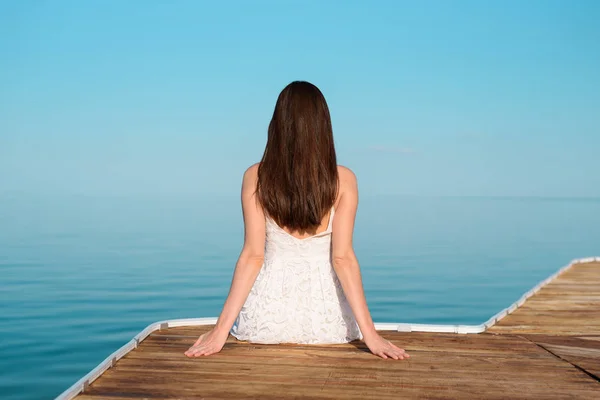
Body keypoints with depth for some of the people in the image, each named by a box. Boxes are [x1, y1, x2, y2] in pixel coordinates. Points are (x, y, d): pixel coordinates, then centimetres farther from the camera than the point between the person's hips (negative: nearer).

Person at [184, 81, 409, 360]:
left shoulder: (255, 177, -6)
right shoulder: (343, 180, -7)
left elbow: (253, 255, -10)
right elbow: (343, 258, -13)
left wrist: (222, 329, -7)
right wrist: (370, 333, -11)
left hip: (267, 315, 0)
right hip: (326, 317, 0)